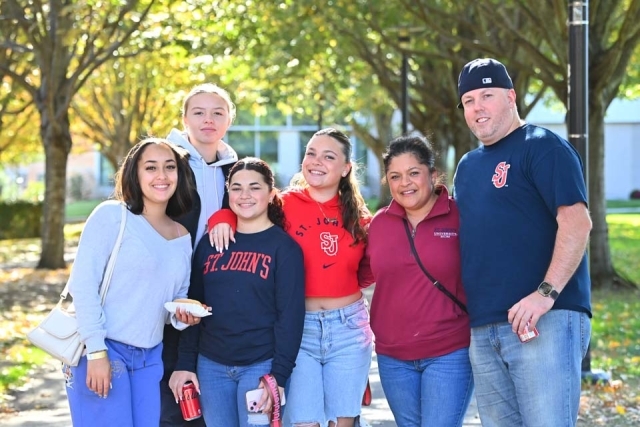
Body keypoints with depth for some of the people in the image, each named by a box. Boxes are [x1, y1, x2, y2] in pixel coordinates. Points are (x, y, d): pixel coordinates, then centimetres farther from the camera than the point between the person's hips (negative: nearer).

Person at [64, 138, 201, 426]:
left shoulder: (182, 237, 11)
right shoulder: (111, 215, -6)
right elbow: (83, 285, -12)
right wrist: (96, 351, -17)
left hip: (151, 358, 6)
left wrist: (182, 314, -2)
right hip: (102, 351, -6)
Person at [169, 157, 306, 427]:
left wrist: (278, 376, -14)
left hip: (260, 366, -4)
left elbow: (290, 315, -8)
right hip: (211, 365, 4)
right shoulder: (210, 243, 9)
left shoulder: (284, 247, -3)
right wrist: (185, 363, 6)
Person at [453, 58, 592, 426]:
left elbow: (577, 222, -14)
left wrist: (546, 293, -23)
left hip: (545, 322, -8)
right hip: (483, 330, 8)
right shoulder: (468, 165, 20)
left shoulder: (543, 147, -3)